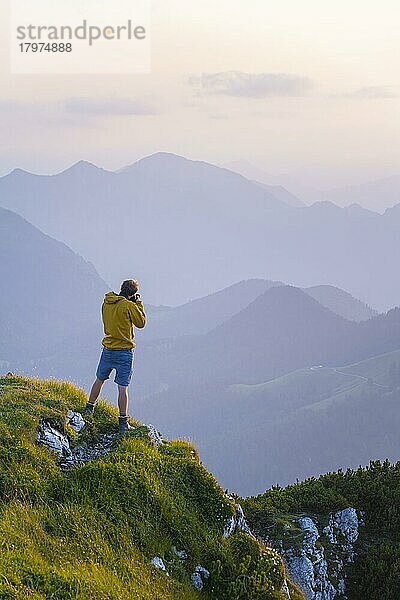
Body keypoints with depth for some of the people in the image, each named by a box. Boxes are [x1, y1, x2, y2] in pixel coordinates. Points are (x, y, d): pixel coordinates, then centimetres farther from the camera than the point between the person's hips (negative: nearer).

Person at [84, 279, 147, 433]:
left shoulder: (106, 303, 3)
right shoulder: (129, 306, -15)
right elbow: (141, 322, -4)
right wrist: (138, 303, 3)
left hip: (108, 350, 5)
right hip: (124, 351, -5)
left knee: (99, 380, 23)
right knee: (122, 387, -2)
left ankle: (89, 408, 36)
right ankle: (123, 423, 2)